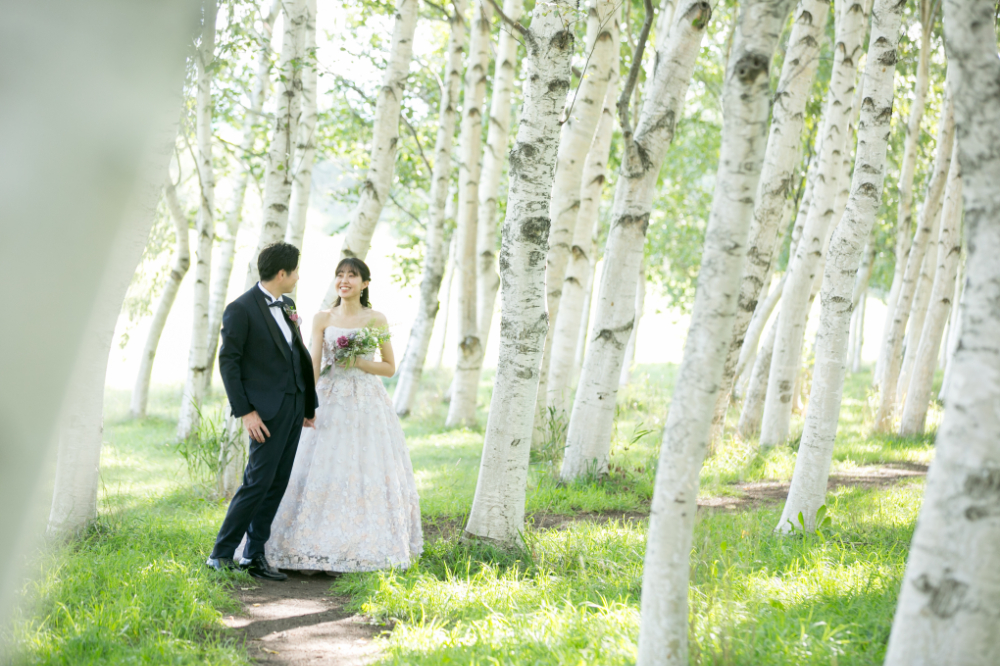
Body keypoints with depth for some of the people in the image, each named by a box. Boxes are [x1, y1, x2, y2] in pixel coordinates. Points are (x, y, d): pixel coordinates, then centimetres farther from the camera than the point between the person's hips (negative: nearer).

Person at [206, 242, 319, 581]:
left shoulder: (287, 305, 14)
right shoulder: (241, 309, -10)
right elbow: (228, 361, -11)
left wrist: (310, 403, 15)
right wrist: (245, 412, -16)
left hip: (295, 405, 8)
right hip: (267, 408, -8)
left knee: (278, 484, 8)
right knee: (258, 482, -10)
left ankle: (254, 555, 14)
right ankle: (221, 554, -1)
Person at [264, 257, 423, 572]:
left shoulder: (375, 319, 3)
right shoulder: (323, 318, 6)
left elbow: (389, 367, 6)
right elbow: (313, 365, -1)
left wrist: (359, 362, -11)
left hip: (367, 404, -1)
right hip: (330, 402, 1)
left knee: (365, 472, -1)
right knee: (324, 472, -2)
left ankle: (365, 548, 7)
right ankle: (321, 548, 4)